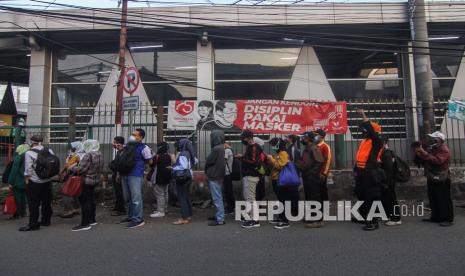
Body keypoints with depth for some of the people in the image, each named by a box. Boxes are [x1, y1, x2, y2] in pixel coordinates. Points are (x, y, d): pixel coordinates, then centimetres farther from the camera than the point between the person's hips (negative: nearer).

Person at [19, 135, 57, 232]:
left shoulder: (29, 153, -12)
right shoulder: (49, 151, 3)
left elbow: (28, 170, -14)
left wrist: (27, 180, -3)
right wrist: (53, 178, 16)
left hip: (35, 182, -6)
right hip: (48, 181, 6)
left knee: (33, 204, 2)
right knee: (46, 202, 15)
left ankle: (33, 224, 5)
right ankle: (46, 220, 26)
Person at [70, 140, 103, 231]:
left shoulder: (88, 155, -20)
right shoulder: (99, 154, 7)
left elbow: (81, 169, -21)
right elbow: (100, 168, 15)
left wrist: (71, 168, -7)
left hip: (87, 181, -9)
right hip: (96, 179, 9)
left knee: (85, 201, -3)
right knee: (91, 199, 18)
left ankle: (85, 224, 1)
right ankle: (92, 220, 28)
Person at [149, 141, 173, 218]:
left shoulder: (157, 156, -17)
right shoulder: (168, 156, 7)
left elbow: (151, 164, -7)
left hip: (159, 178, -9)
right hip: (167, 177, 9)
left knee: (159, 194, -6)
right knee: (165, 193, 17)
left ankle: (160, 211, -6)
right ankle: (165, 209, 29)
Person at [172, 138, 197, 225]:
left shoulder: (182, 154, -17)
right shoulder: (188, 153, 8)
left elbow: (183, 167, -26)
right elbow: (195, 161, 24)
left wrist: (173, 168, -13)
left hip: (182, 177, -9)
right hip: (188, 176, 9)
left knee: (182, 198, -4)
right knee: (187, 197, 14)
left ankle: (184, 218, -2)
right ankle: (189, 216, 21)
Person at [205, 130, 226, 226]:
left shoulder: (216, 149, -18)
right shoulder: (220, 148, 11)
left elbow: (208, 161, -14)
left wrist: (206, 171, 5)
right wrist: (208, 172, 9)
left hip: (214, 177, -10)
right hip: (217, 176, 10)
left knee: (217, 198, -4)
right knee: (218, 198, 16)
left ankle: (220, 219, 1)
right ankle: (219, 216, 26)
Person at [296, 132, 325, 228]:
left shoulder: (314, 148, -14)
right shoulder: (306, 149, 17)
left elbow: (320, 162, -22)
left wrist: (313, 172, -20)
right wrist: (296, 164, 7)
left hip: (312, 178, -10)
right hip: (306, 177, 10)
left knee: (315, 199, -5)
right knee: (309, 198, 16)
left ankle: (318, 220, 2)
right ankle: (312, 218, 27)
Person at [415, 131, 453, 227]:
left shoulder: (444, 150, -11)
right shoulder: (431, 148, 15)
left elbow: (437, 160, -28)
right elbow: (424, 160, 13)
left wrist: (423, 152, -30)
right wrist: (418, 151, -4)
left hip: (441, 180, -8)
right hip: (432, 178, 9)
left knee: (444, 199, -4)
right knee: (433, 199, 13)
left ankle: (448, 219, 2)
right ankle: (436, 217, 22)